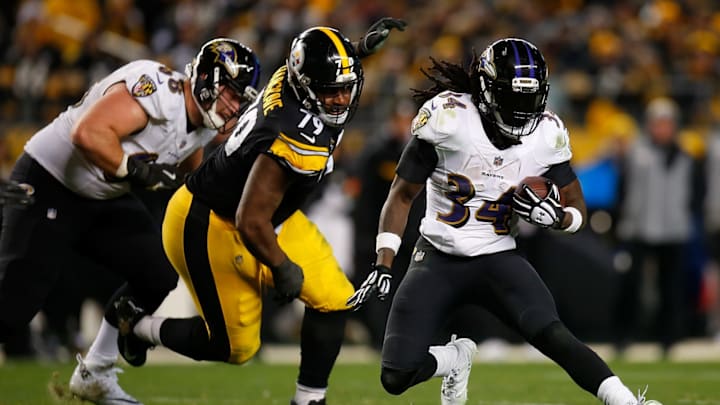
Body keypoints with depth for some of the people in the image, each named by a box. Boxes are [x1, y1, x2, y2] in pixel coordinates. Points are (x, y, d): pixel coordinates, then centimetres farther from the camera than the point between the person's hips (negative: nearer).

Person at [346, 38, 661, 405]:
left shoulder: (547, 134, -6)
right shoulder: (448, 116, -15)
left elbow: (577, 209, 7)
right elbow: (402, 195, -5)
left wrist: (556, 216, -18)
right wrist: (382, 266, -11)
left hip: (498, 260, 0)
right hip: (438, 259, 0)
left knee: (549, 333, -28)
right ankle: (454, 358, 25)